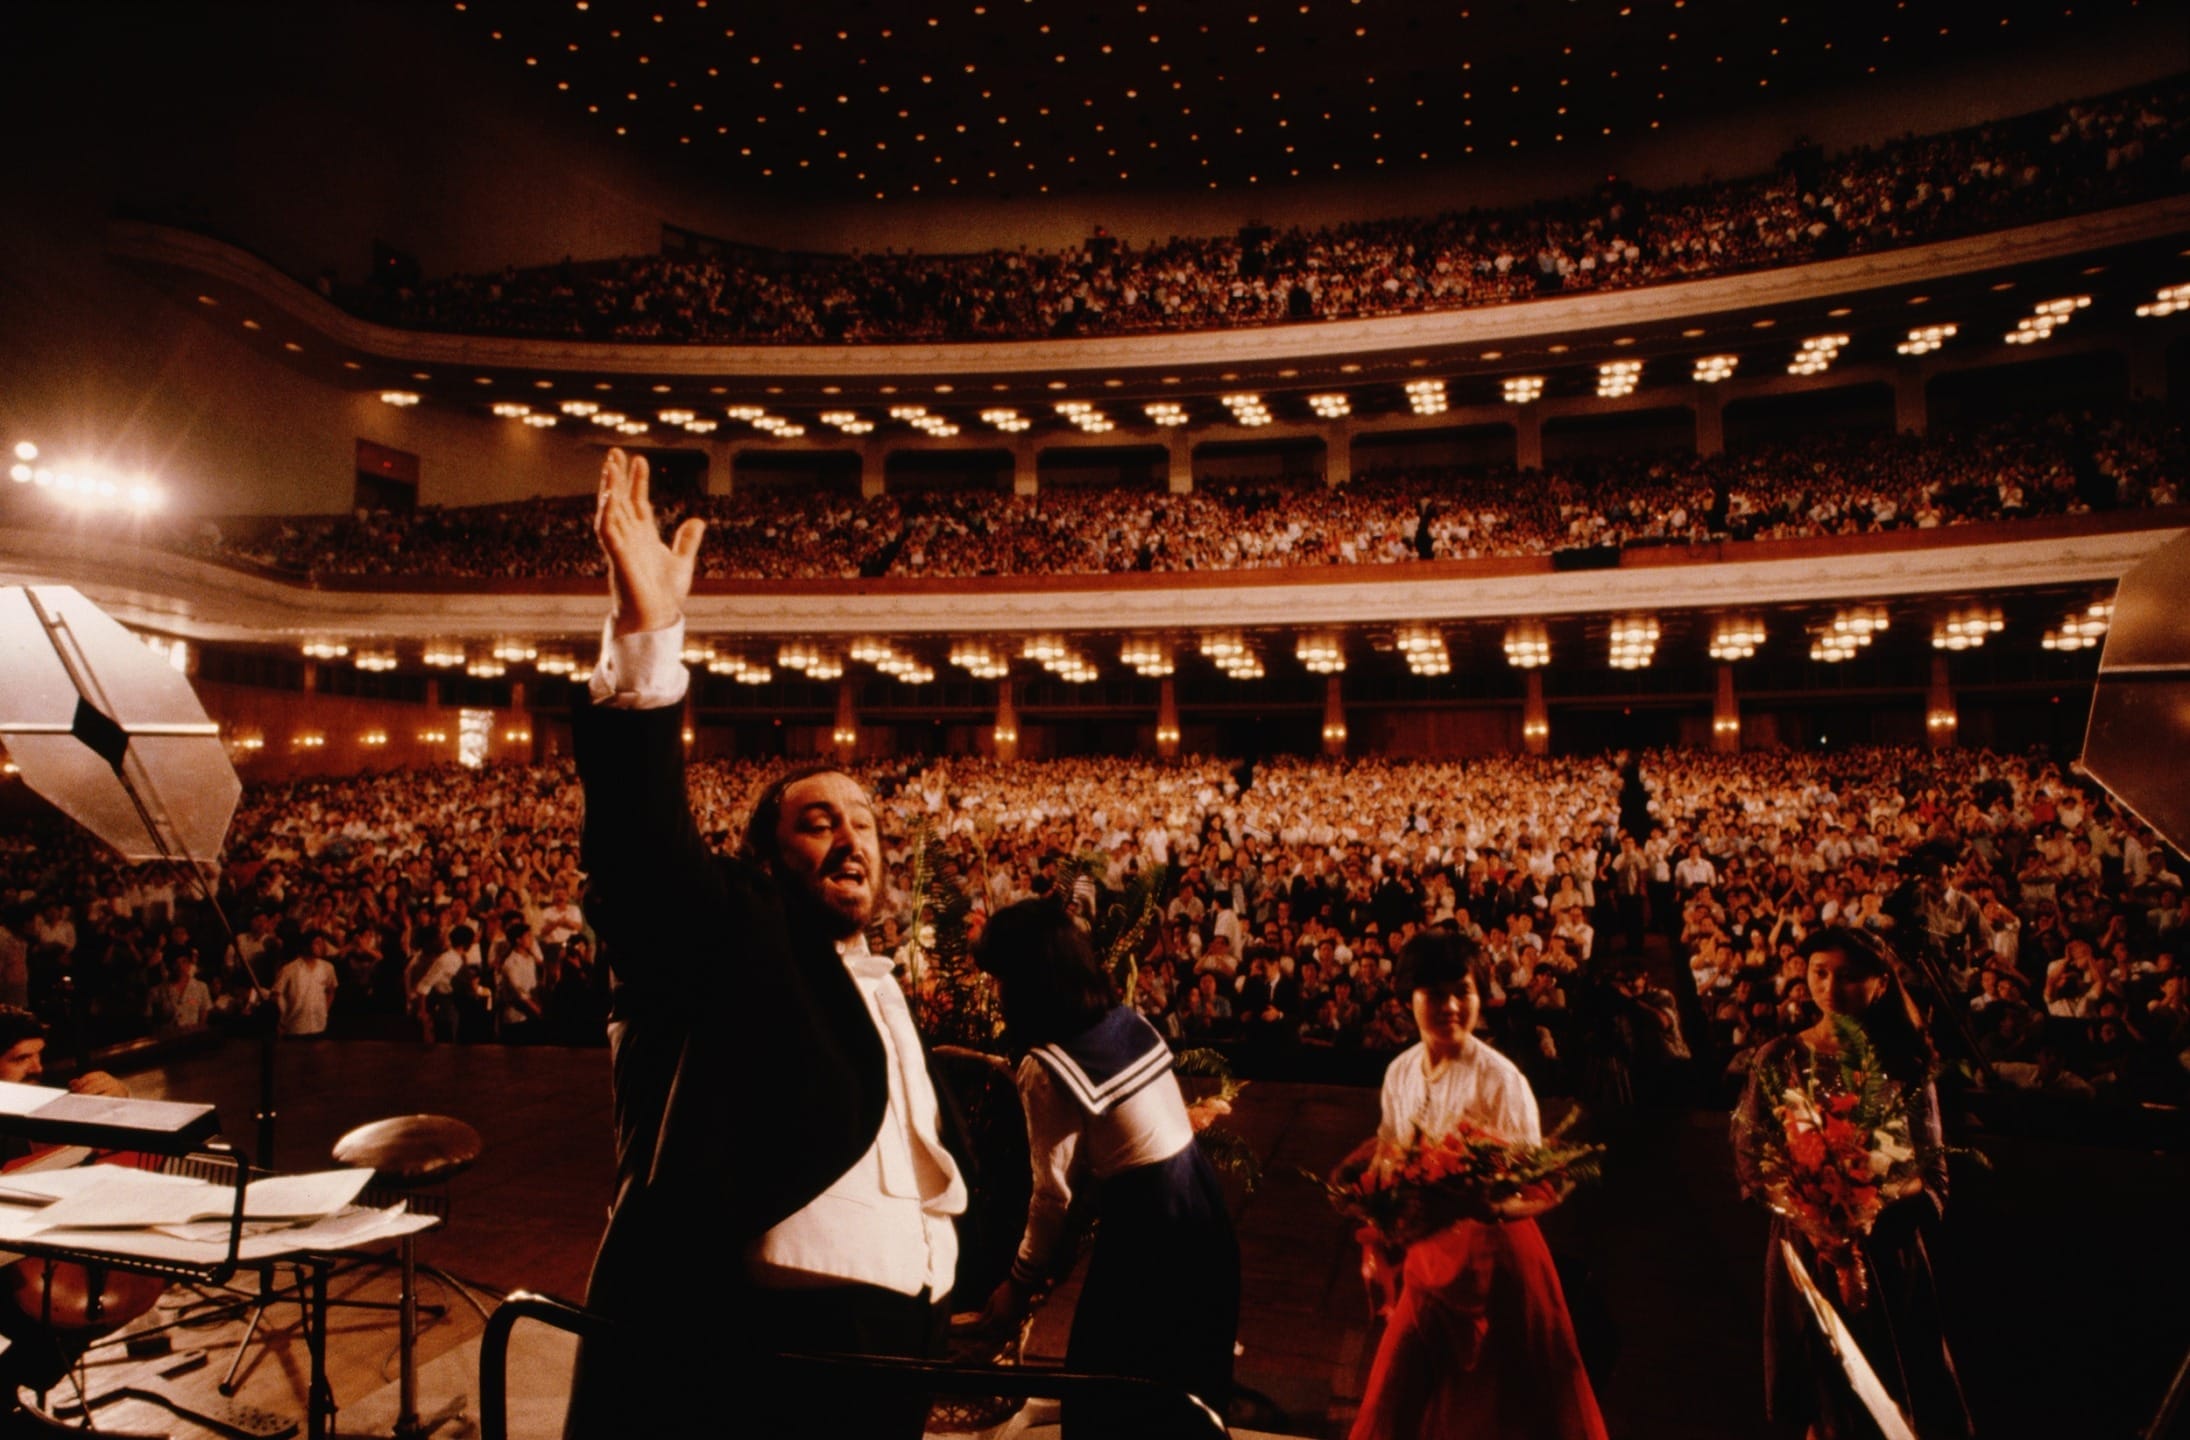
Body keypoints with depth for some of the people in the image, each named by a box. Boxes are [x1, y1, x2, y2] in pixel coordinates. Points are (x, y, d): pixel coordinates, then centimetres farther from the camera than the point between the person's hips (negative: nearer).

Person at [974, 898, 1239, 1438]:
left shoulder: (1048, 1068, -18)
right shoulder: (1130, 1019, 2)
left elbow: (1055, 1194, -13)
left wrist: (1019, 1282, 0)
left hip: (1146, 1220, -8)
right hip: (1200, 1195, 8)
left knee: (1111, 1392, 11)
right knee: (1190, 1379, 22)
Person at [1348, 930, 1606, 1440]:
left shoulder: (1500, 1080, -19)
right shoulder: (1400, 1072, -2)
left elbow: (1541, 1188, -19)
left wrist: (1497, 1204, -37)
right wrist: (1377, 1246, 9)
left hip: (1491, 1256, -5)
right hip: (1425, 1252, 5)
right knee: (1406, 1397, 16)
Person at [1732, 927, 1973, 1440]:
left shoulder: (1904, 1063, -1)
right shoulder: (1778, 1059, -4)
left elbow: (1933, 1178, -3)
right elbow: (1749, 1162, -2)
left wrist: (1878, 1201, -22)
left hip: (1888, 1254, 1)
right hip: (1805, 1250, 0)